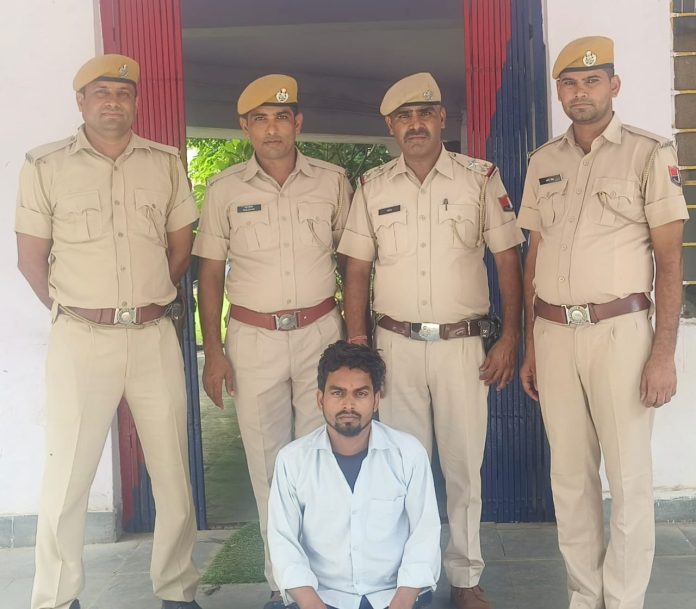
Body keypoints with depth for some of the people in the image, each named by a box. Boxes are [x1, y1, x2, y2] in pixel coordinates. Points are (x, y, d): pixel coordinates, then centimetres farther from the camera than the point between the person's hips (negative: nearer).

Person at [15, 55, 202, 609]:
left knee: (174, 474, 6)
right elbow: (31, 257, 5)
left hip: (155, 336, 2)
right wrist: (75, 313, 3)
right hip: (80, 340, -2)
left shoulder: (166, 162, 8)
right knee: (67, 476, 3)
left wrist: (150, 302, 10)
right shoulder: (46, 165, 1)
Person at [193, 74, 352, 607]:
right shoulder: (225, 189, 2)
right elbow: (210, 273, 5)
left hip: (320, 334, 0)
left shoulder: (332, 181, 3)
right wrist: (213, 351, 0)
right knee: (268, 464, 5)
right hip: (253, 339, 0)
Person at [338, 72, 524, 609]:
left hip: (463, 344, -1)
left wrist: (511, 338, -5)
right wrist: (356, 345, 1)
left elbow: (508, 260, 0)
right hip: (396, 344, 1)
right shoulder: (373, 188, 5)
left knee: (465, 466, 7)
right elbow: (358, 272, 7)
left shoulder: (480, 178, 0)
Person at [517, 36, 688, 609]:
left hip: (620, 331, -4)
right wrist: (530, 345, 11)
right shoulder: (544, 161, 12)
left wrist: (664, 352, -11)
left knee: (629, 477, 2)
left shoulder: (650, 154, -2)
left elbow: (670, 259, -4)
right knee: (570, 475, 11)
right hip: (553, 332, 4)